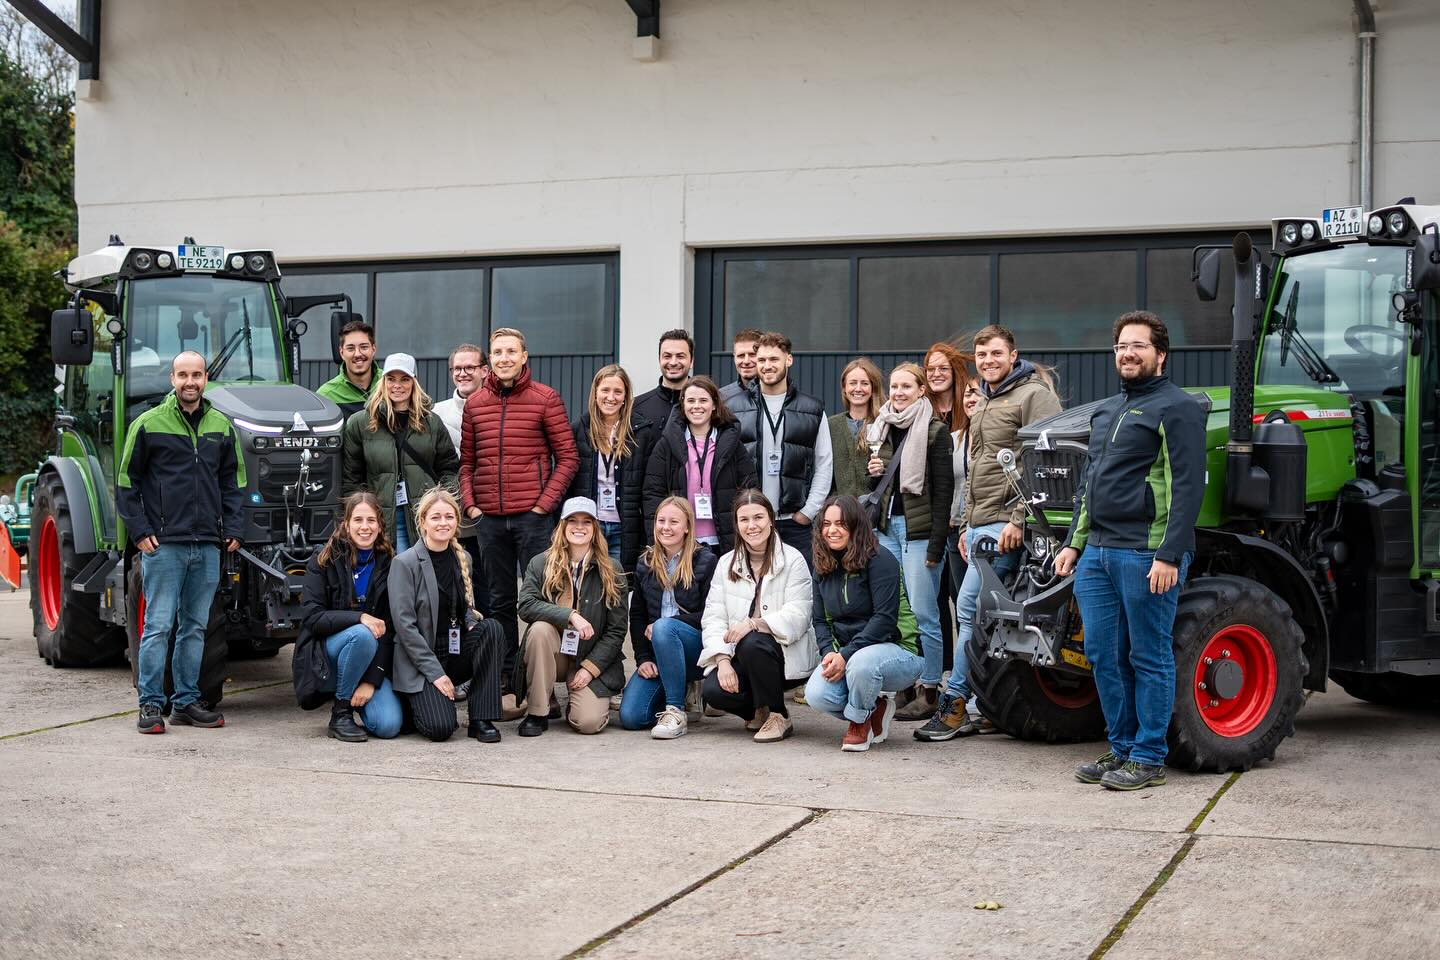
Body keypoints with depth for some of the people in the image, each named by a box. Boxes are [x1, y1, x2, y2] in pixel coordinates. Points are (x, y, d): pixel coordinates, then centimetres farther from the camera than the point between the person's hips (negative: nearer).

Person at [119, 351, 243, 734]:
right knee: (158, 625, -4)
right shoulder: (148, 425, -2)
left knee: (195, 627, 9)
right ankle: (151, 704, 1)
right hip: (163, 544, -4)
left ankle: (186, 701, 16)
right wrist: (139, 531, -7)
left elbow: (233, 481, 17)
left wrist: (232, 528, 7)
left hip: (207, 545, 4)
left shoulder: (221, 427, 11)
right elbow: (127, 483, 0)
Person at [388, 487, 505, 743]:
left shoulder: (463, 558, 9)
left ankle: (481, 719, -18)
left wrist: (472, 624, -4)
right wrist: (435, 673, -18)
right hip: (419, 661, -5)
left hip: (457, 651, 5)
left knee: (492, 629, -25)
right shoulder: (404, 563, -9)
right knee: (440, 728, -26)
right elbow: (404, 624, -14)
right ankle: (418, 701, 11)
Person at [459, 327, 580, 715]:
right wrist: (469, 504, 4)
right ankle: (506, 685, 13)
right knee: (500, 602, 7)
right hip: (490, 518, 4)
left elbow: (567, 457, -1)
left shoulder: (545, 399, 0)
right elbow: (467, 462, 17)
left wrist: (545, 502, -9)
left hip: (533, 515, -4)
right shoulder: (475, 404, 12)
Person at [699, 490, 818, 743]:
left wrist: (754, 623, -31)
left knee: (752, 643, -35)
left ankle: (778, 716, -13)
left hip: (787, 655, -4)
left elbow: (796, 617, -16)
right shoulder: (726, 563, 8)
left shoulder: (793, 560, -6)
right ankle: (757, 711, 10)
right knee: (712, 690, -24)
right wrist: (723, 660, -18)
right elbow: (713, 617, -2)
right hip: (740, 656, 4)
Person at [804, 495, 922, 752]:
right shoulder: (824, 568, 8)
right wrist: (830, 654, -14)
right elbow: (820, 621, 8)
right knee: (816, 695, -22)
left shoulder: (879, 560, -14)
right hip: (846, 655, 6)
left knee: (862, 663, -40)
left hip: (896, 649, -6)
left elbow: (885, 618, -21)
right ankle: (875, 707, 8)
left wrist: (846, 655, -26)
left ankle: (859, 723, -7)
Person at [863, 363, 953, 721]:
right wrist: (873, 472, 2)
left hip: (920, 530, -6)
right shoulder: (881, 429, 15)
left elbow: (943, 490, -9)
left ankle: (930, 691, 1)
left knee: (924, 613, -5)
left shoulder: (935, 432, -5)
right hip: (886, 528, 6)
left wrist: (936, 545, -14)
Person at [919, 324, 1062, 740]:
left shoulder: (1033, 395, -7)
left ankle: (955, 705, -8)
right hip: (979, 524, 9)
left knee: (970, 608, -13)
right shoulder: (982, 404, 22)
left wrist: (1020, 519, -20)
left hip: (1007, 524, -9)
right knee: (982, 615, 8)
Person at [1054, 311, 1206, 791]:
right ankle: (1122, 749, 21)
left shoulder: (1176, 408, -7)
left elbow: (1188, 487, -14)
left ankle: (1149, 759, 8)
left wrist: (1169, 556, -19)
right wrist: (1075, 542, 17)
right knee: (1103, 655, 10)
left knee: (1149, 657, 0)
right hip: (1098, 553, 8)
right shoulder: (1106, 411, 19)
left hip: (1147, 555, -8)